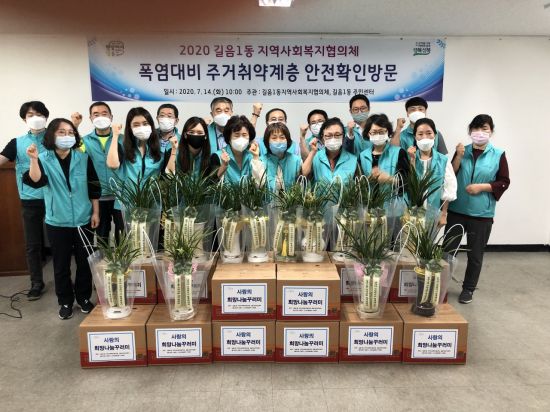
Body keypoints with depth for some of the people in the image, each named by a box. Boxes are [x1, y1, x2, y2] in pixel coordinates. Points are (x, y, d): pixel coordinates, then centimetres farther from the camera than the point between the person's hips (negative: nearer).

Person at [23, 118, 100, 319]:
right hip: (57, 222, -1)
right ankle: (65, 302, 25)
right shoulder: (44, 159, -3)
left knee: (84, 262, 11)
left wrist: (95, 212, 1)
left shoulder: (83, 158, -1)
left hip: (83, 220, 1)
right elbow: (35, 182, -20)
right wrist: (34, 160, -33)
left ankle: (84, 298, 28)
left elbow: (94, 187, 2)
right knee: (61, 265, 9)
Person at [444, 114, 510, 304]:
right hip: (456, 210, 2)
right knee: (448, 249, 9)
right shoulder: (462, 150, 3)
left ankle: (468, 288, 26)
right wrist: (458, 157, -14)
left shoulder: (498, 155, -3)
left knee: (475, 253, 10)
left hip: (482, 213, -1)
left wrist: (482, 187, -15)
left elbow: (504, 182, -2)